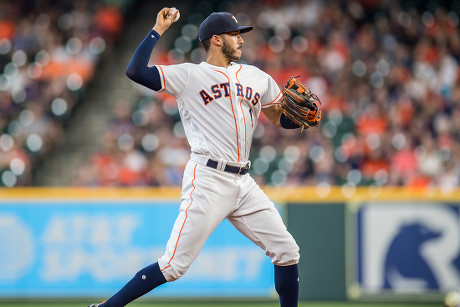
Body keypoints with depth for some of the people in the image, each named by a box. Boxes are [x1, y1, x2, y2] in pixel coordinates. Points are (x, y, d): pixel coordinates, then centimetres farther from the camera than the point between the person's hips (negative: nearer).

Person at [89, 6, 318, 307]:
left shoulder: (257, 78, 15)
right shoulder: (189, 75, -1)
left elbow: (283, 119, 21)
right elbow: (136, 71, -12)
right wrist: (158, 30, -9)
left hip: (244, 182, 6)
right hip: (207, 181, -6)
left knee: (287, 252, 4)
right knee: (174, 265, -11)